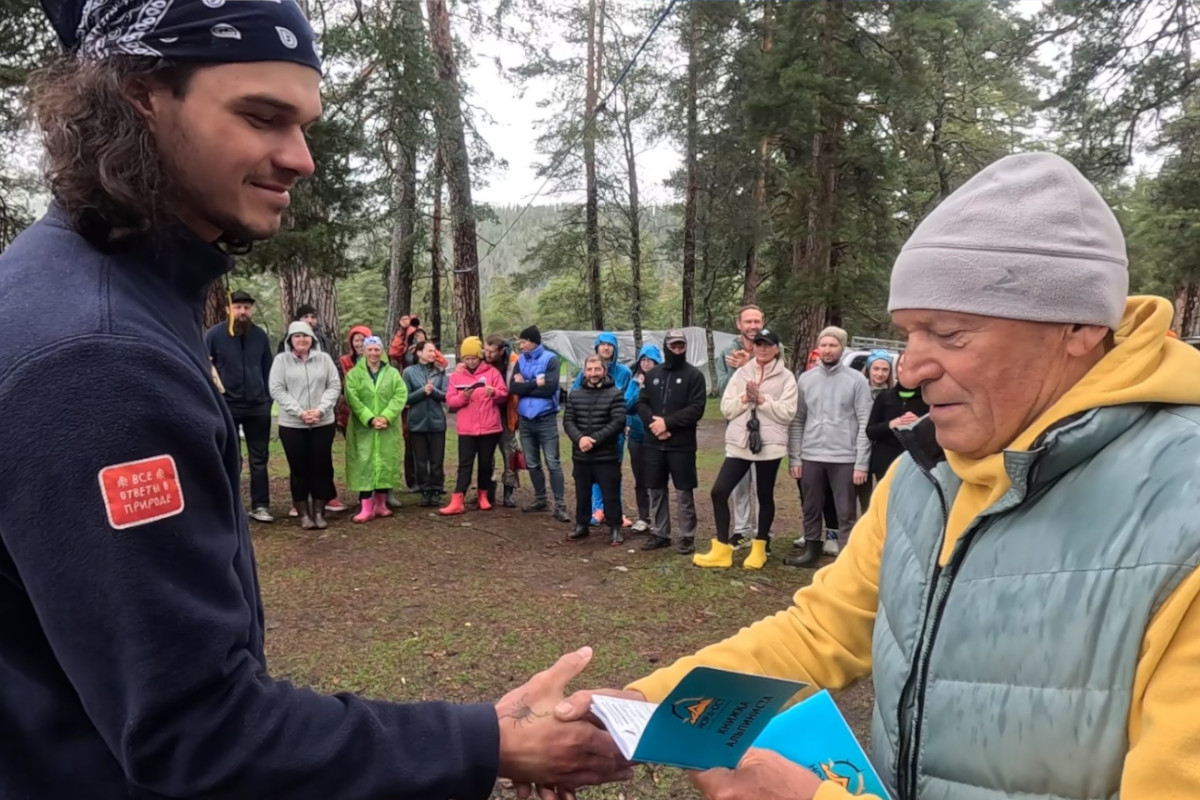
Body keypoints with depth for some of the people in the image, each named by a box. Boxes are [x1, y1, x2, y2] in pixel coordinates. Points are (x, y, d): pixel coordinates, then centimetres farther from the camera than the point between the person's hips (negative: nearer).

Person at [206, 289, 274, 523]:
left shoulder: (260, 335, 5)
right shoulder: (214, 335, -5)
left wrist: (269, 398, 7)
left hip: (258, 406, 3)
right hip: (226, 406, -3)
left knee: (259, 459, 7)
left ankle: (260, 506, 15)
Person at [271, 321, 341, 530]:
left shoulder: (324, 358, 5)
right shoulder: (281, 360, 0)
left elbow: (334, 386, 1)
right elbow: (277, 390, -6)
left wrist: (320, 409, -13)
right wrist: (299, 412, -15)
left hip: (323, 423, 1)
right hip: (292, 425, -1)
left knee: (321, 467, 4)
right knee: (299, 469, 4)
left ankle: (319, 512, 13)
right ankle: (304, 514, 13)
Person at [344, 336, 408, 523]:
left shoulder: (393, 373, 8)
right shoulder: (354, 374, 3)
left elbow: (401, 395, -4)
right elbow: (352, 399, -8)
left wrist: (386, 416, -17)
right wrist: (369, 419, -19)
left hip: (388, 429, 2)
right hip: (363, 428, -2)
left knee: (386, 464, 6)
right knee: (364, 465, -5)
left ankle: (380, 504, 18)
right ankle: (366, 508, -5)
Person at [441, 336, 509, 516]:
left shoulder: (491, 372, 2)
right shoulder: (456, 375, 5)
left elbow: (504, 395, 0)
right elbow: (449, 401, 1)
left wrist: (494, 393, -21)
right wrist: (462, 397, -18)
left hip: (489, 427, 0)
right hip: (466, 429, 0)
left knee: (486, 463, 9)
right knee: (465, 464, -1)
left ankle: (484, 496, 25)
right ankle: (457, 501, -3)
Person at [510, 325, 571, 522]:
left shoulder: (550, 359, -8)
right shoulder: (520, 361, 7)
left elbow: (550, 387, -19)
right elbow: (513, 388, -4)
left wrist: (525, 385, -10)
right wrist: (536, 384, -14)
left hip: (546, 419, -6)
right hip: (525, 419, 6)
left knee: (553, 463, -5)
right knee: (532, 463, 14)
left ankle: (560, 505, -4)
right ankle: (540, 499, 27)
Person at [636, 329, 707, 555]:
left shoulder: (694, 375, -3)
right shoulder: (653, 374, 11)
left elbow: (696, 409, -12)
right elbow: (642, 403, 8)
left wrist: (667, 422, -18)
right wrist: (653, 422, -11)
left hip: (682, 445, -4)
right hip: (653, 443, 4)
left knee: (684, 493, 1)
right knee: (656, 490, 11)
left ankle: (687, 537, 10)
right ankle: (660, 534, 23)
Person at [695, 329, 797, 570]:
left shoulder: (786, 377, 0)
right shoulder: (741, 373, 9)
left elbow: (787, 413, -10)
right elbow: (726, 408, 4)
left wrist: (761, 399, -15)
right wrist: (744, 398, -12)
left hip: (769, 445, -3)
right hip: (739, 444, 3)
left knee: (765, 497, 10)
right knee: (719, 491, -3)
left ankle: (759, 548, 26)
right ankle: (722, 550, 7)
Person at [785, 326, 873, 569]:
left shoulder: (856, 380, -2)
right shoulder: (805, 379, 6)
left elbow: (865, 423, -5)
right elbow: (797, 421, 7)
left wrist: (861, 463, -10)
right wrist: (794, 458, 2)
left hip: (844, 458, -3)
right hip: (810, 456, 3)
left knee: (845, 513, 4)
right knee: (811, 509, 15)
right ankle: (812, 550, 30)